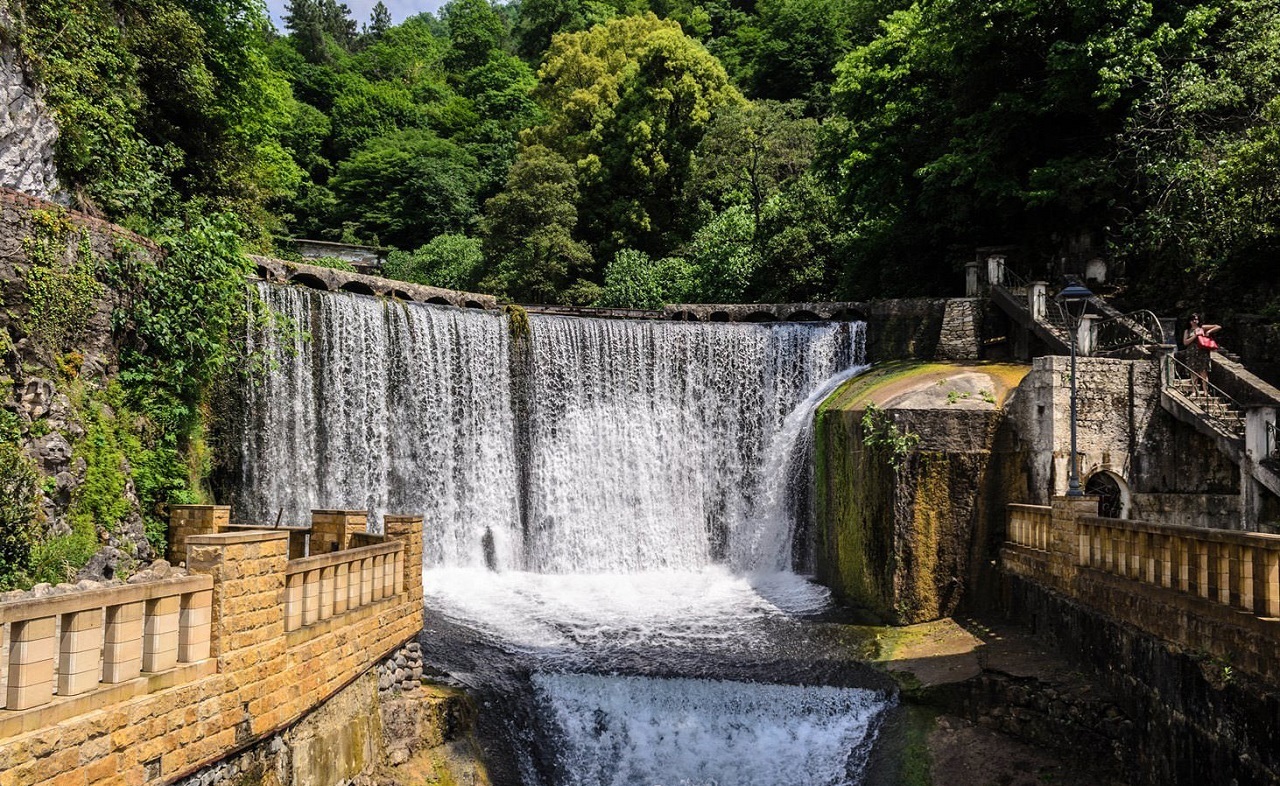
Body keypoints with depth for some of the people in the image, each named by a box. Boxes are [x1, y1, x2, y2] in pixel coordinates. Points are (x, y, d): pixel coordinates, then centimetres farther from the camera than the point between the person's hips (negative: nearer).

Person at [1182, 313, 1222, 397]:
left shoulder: (1202, 328, 10)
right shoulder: (1187, 331, 13)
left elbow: (1219, 327, 11)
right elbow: (1185, 342, -1)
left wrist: (1209, 331, -2)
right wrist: (1195, 336, -7)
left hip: (1202, 353, -1)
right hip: (1192, 354, 1)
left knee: (1203, 372, -6)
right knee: (1193, 373, -1)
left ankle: (1206, 391, -6)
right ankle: (1194, 391, -1)